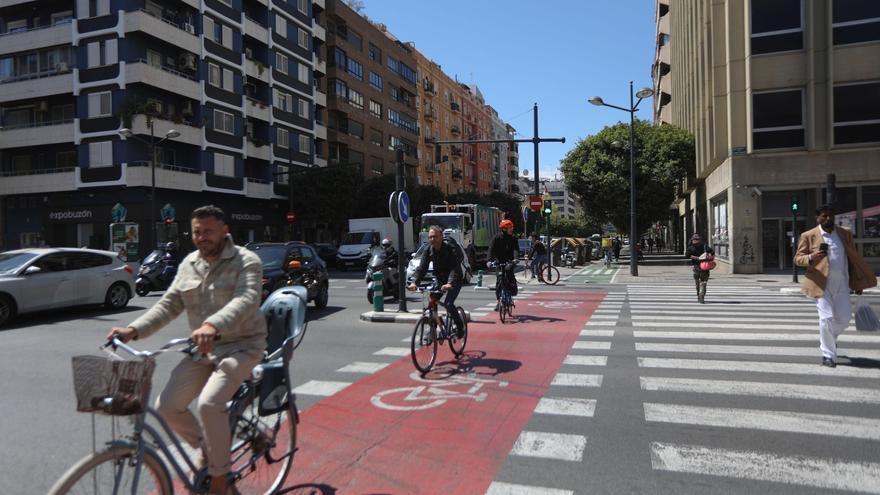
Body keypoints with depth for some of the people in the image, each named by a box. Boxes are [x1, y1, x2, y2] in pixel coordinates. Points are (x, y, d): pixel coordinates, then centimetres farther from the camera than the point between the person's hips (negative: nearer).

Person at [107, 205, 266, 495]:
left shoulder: (246, 261, -12)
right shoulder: (188, 264, 8)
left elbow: (246, 300, -30)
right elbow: (168, 305, 7)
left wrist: (213, 325, -48)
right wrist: (134, 330, -9)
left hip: (241, 346, -7)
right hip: (202, 350, 7)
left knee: (209, 404, -25)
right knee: (167, 407, -3)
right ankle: (204, 446, 25)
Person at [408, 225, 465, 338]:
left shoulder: (450, 249, -24)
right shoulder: (428, 251, -9)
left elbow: (455, 268, -34)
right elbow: (421, 268, -17)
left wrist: (449, 283, -52)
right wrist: (414, 282, -34)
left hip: (454, 281, -5)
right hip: (439, 280, 5)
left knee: (448, 304, -20)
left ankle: (460, 327, 0)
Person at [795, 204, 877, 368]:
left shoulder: (845, 234, 11)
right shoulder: (808, 236, -1)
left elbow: (853, 259, 15)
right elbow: (797, 258, 0)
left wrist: (858, 282, 13)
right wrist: (811, 258, -22)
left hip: (842, 283, 4)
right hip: (822, 284, -4)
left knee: (844, 318, 4)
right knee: (826, 318, -7)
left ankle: (828, 339, 35)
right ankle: (828, 355, 6)